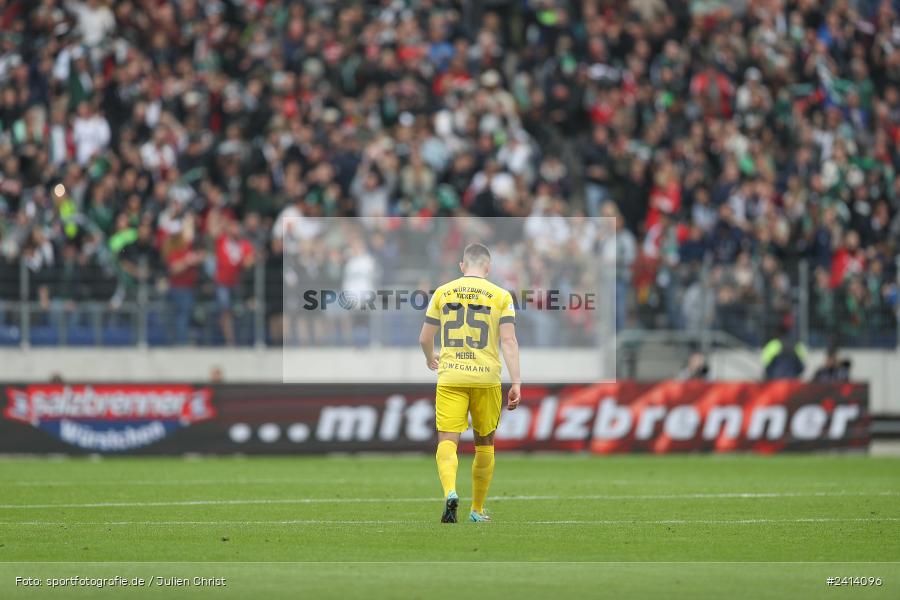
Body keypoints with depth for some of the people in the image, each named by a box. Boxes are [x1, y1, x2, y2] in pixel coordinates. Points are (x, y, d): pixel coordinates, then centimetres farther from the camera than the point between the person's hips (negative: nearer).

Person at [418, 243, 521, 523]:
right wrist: (516, 383, -7)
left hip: (450, 377, 0)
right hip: (486, 377, 0)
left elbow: (424, 338, 12)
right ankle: (477, 509, 23)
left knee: (447, 441, -6)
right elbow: (508, 341, -6)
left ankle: (450, 491, -34)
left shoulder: (442, 293, 6)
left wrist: (430, 358, 34)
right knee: (484, 444, 15)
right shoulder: (500, 296, 2)